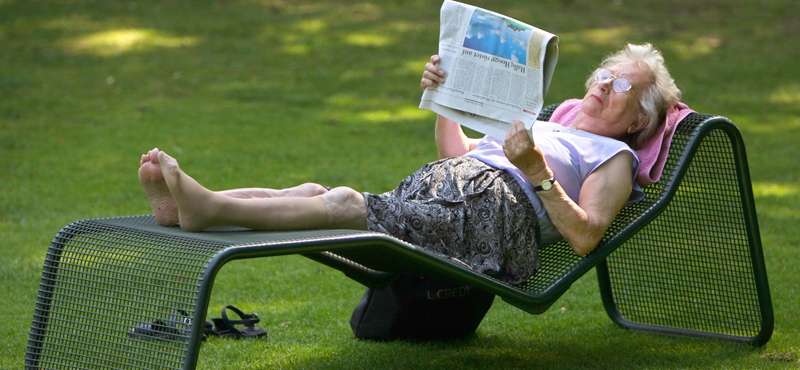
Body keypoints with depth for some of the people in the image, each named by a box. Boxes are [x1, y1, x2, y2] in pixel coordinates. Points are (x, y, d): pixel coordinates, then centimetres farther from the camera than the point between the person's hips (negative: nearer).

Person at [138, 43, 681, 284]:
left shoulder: (615, 160, 13)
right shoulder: (546, 127, 39)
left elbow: (585, 237, -7)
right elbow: (457, 153, 41)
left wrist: (535, 172, -16)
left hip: (494, 212, -8)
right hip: (438, 188, 8)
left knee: (345, 203, -30)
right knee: (317, 191, -16)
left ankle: (209, 209, -47)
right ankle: (182, 203, -33)